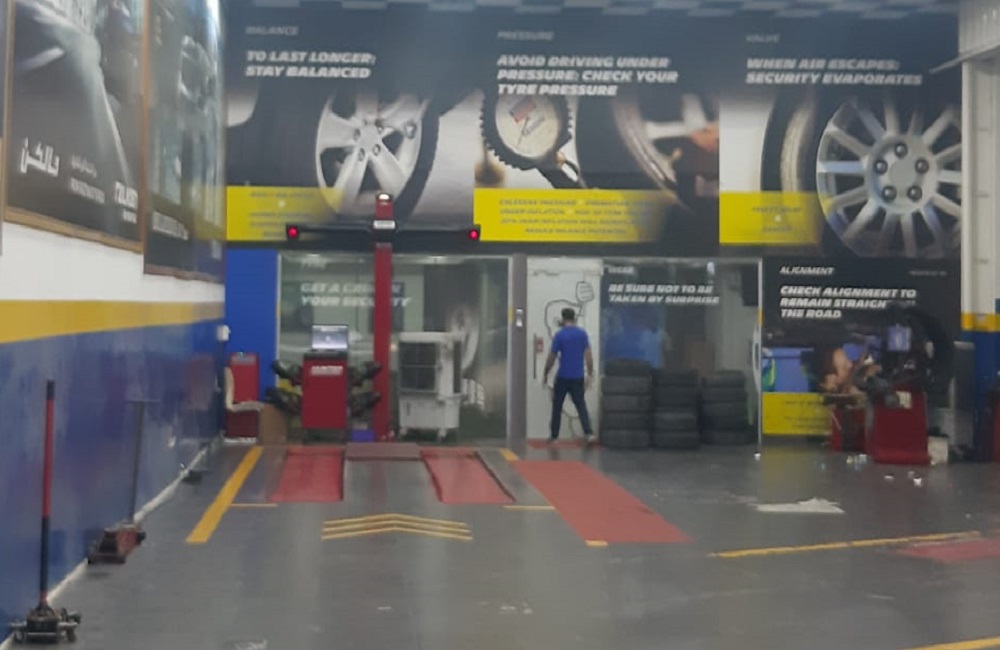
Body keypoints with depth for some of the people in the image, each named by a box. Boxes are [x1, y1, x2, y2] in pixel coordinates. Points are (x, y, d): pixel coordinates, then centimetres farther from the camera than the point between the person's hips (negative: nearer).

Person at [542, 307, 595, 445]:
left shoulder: (559, 335, -8)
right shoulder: (582, 333, 1)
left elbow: (552, 357, -5)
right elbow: (588, 355, -1)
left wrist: (545, 374, 7)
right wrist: (590, 374, 6)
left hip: (563, 377, -2)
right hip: (578, 377, 3)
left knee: (557, 406, 10)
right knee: (581, 405, 6)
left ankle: (554, 435, 14)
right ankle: (588, 433, -10)